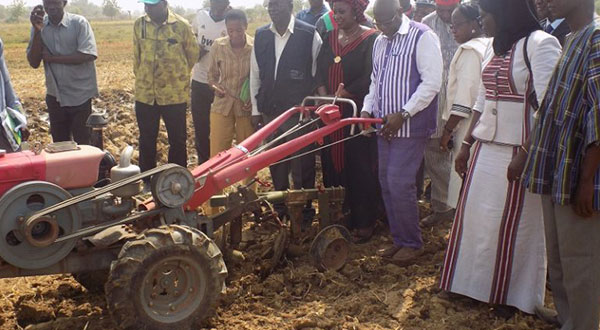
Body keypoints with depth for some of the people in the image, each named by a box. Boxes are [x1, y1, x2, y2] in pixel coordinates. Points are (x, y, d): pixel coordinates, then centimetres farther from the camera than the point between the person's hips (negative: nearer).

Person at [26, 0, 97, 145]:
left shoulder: (79, 23, -11)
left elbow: (88, 55, -21)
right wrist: (38, 31, -17)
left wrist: (52, 58, -14)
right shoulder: (39, 26, 1)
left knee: (82, 144, 5)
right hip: (55, 95, 4)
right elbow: (34, 63, -5)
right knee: (59, 144, 15)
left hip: (80, 95, -4)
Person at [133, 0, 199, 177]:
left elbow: (193, 54, 5)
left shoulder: (181, 26, -9)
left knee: (178, 140, 8)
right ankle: (147, 181, 26)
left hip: (174, 94, -3)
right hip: (145, 94, 3)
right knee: (146, 141, 13)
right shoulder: (139, 25, -1)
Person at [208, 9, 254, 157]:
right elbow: (212, 74, 9)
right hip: (222, 105, 1)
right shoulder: (218, 46, -4)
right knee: (217, 153, 1)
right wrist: (215, 87, -11)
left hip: (247, 106, -1)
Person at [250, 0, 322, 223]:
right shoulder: (261, 36, 7)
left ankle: (304, 210, 18)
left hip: (299, 112, -4)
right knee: (276, 163, 14)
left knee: (301, 165, 3)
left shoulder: (309, 35, -6)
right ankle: (280, 207, 29)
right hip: (269, 111, 4)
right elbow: (255, 74, 12)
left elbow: (319, 73, -3)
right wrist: (256, 109, 11)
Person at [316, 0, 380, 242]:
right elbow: (320, 70, 8)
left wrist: (339, 96, -16)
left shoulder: (371, 39, -6)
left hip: (359, 114, -6)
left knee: (360, 167, -1)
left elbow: (368, 78, -14)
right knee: (334, 163, 7)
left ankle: (365, 222, 10)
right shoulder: (330, 38, 13)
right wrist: (324, 97, -8)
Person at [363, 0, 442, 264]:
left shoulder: (422, 37, -9)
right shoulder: (379, 42, 15)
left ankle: (412, 244, 6)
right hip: (385, 126, 8)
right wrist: (367, 109, 7)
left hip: (410, 126, -7)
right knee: (386, 183, 9)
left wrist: (402, 114, -19)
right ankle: (399, 240, 22)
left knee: (400, 183, -10)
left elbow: (432, 82, -15)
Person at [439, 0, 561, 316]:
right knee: (475, 217, 12)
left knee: (513, 225, 3)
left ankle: (511, 295, 21)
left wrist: (527, 155, -23)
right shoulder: (495, 49, 14)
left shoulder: (540, 44, -13)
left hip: (519, 150, -8)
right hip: (487, 148, 8)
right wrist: (466, 144, 17)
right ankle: (477, 284, 28)